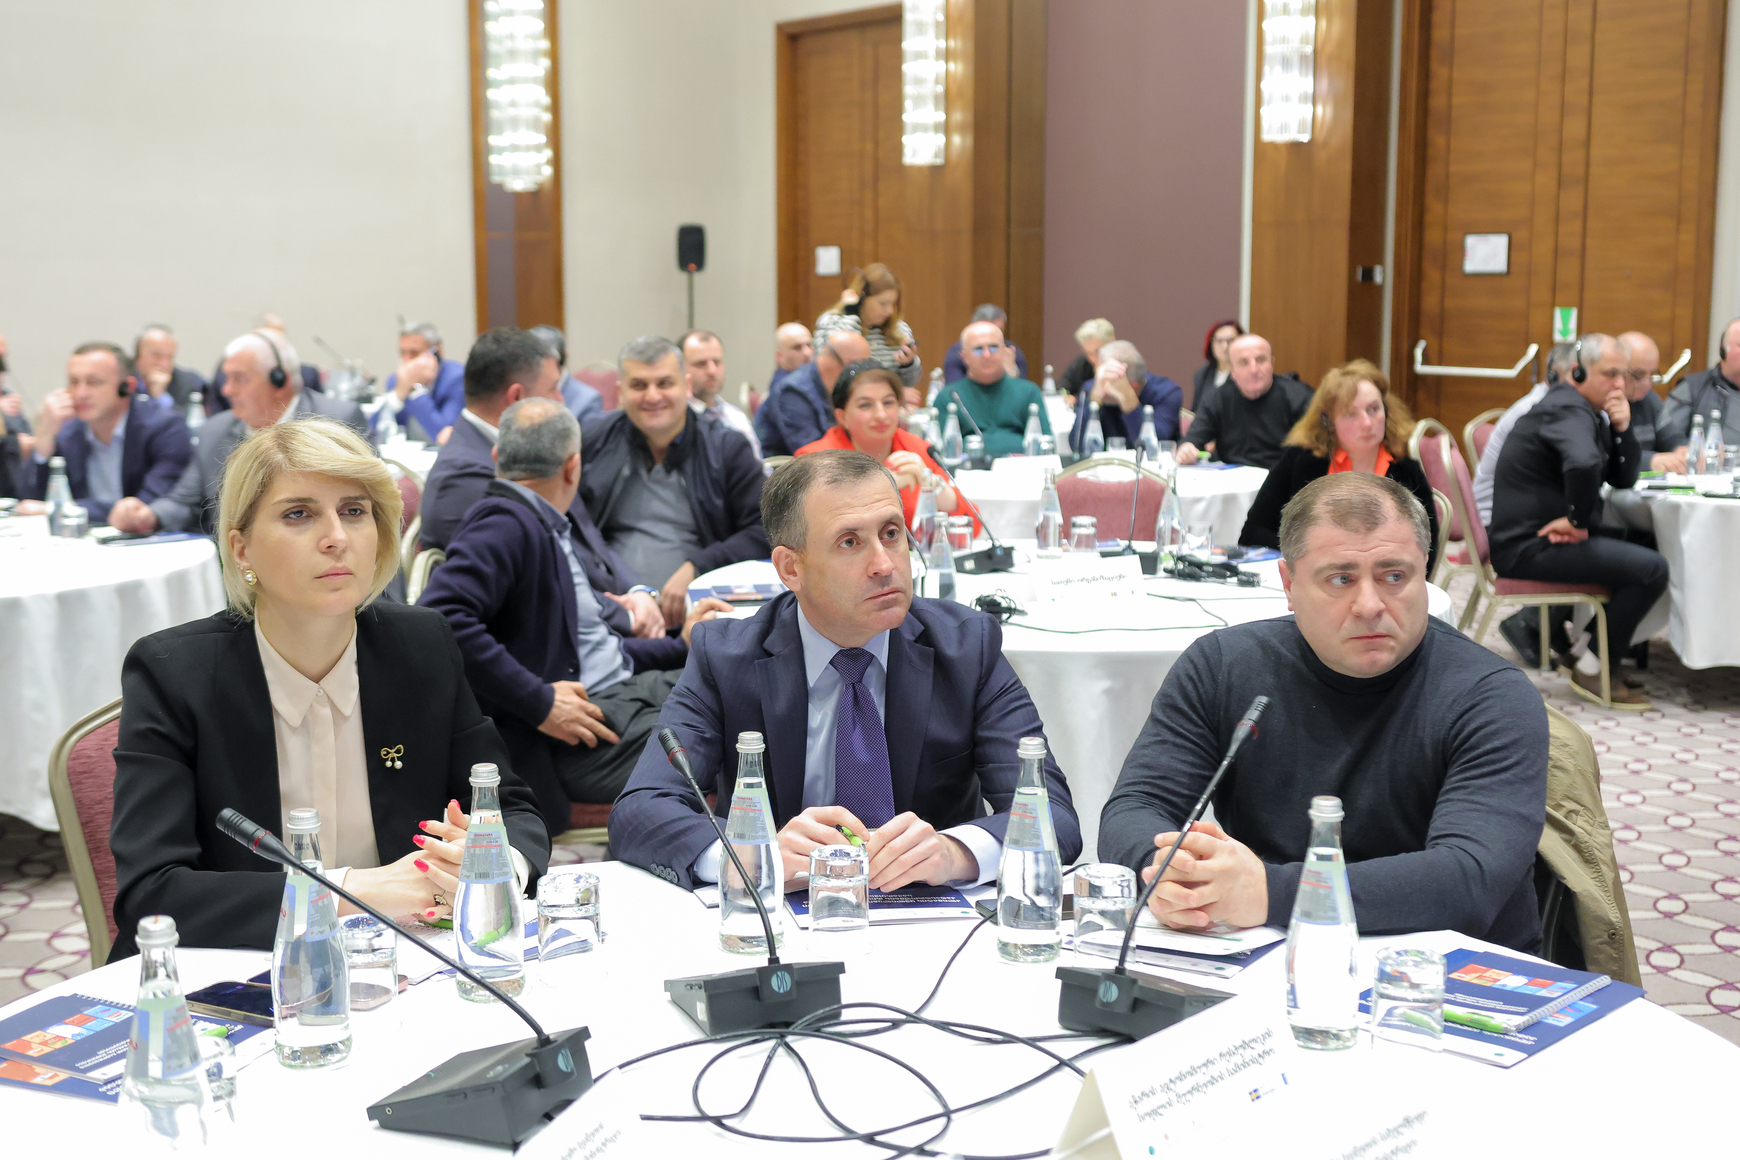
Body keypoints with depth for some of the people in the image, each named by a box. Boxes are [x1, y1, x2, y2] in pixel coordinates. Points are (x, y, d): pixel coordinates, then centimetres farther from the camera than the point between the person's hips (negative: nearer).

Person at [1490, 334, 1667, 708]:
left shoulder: (1587, 411, 18)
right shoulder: (1568, 411, -16)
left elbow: (1623, 478, 17)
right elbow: (1583, 464, -38)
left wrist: (1622, 429, 2)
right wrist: (1578, 521, -25)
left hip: (1539, 536, 11)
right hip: (1529, 546, -11)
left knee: (1646, 546, 20)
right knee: (1651, 570, -19)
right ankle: (1595, 670, -5)